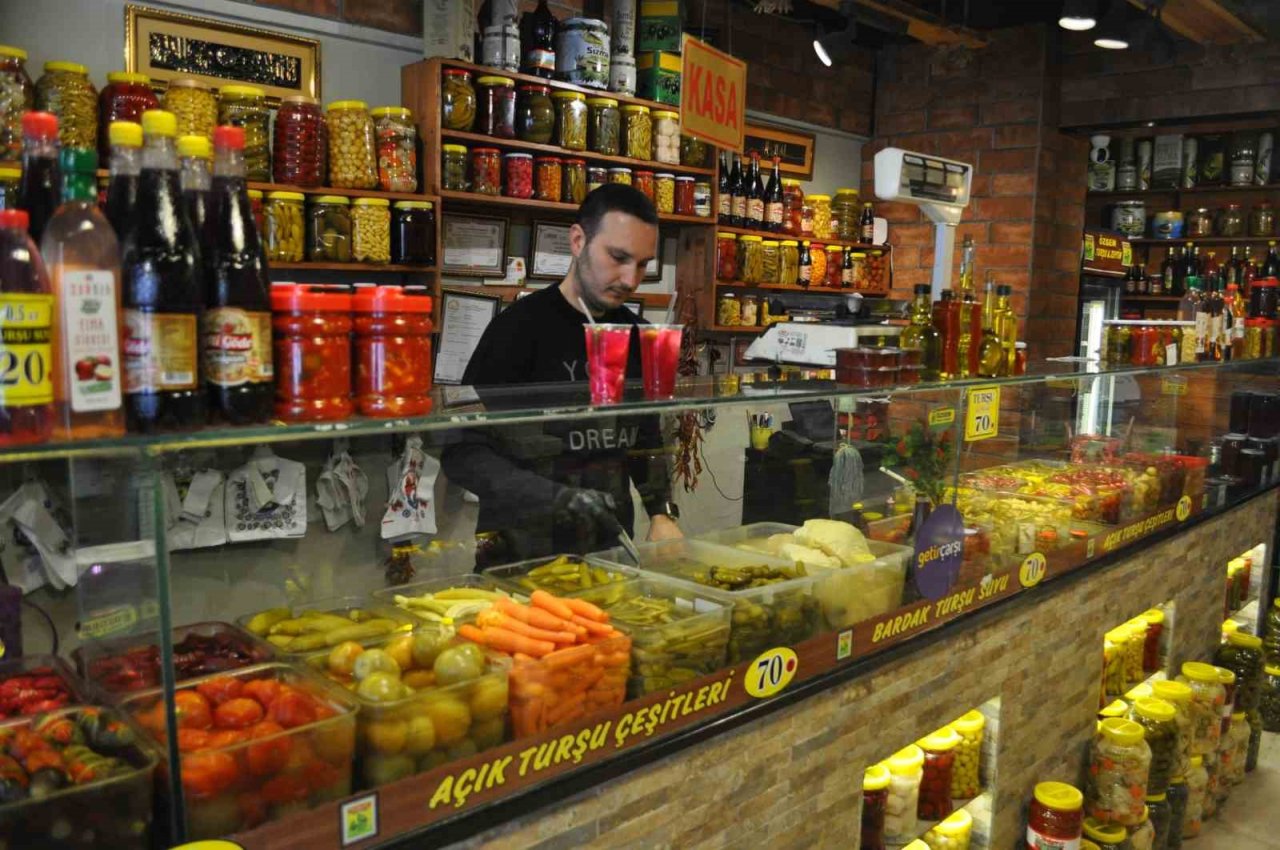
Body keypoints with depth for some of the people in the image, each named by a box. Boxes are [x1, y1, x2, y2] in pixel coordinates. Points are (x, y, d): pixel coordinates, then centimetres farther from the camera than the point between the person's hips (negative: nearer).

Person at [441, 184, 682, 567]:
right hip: (521, 555, -5)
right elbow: (462, 453, -17)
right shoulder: (522, 325, -14)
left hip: (609, 547, 6)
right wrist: (559, 498, -28)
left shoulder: (636, 335, 4)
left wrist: (662, 513, 0)